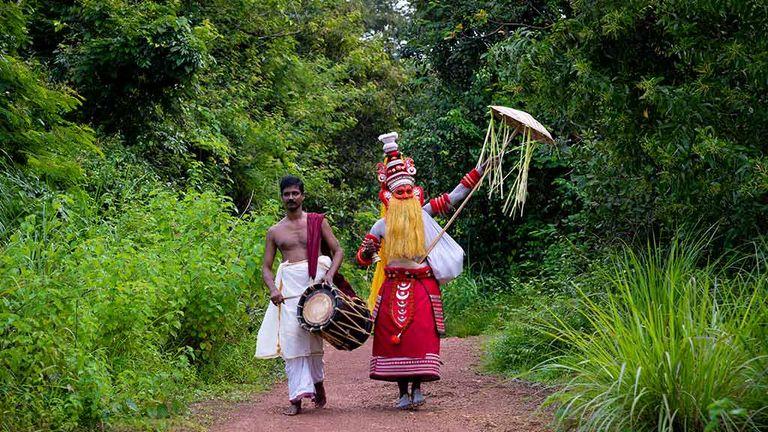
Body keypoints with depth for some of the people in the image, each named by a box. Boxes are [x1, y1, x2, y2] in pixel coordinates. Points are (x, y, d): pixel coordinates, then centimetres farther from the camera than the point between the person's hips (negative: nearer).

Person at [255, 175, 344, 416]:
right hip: (287, 284, 1)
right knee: (291, 339, -7)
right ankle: (297, 398, -8)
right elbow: (266, 266, 13)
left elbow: (338, 251, 8)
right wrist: (273, 289, -7)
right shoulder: (274, 231, 15)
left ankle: (316, 382, 17)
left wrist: (330, 274, -10)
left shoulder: (317, 222, 11)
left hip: (315, 280, -1)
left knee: (312, 335, -7)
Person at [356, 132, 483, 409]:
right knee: (394, 334, -3)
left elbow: (455, 196, 7)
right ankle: (402, 391, 5)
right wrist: (368, 252, -14)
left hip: (423, 286, -1)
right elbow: (362, 259, 10)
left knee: (422, 333, -11)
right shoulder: (383, 225, 8)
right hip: (394, 288, 1)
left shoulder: (424, 213, 7)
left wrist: (481, 169, 3)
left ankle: (417, 386, -3)